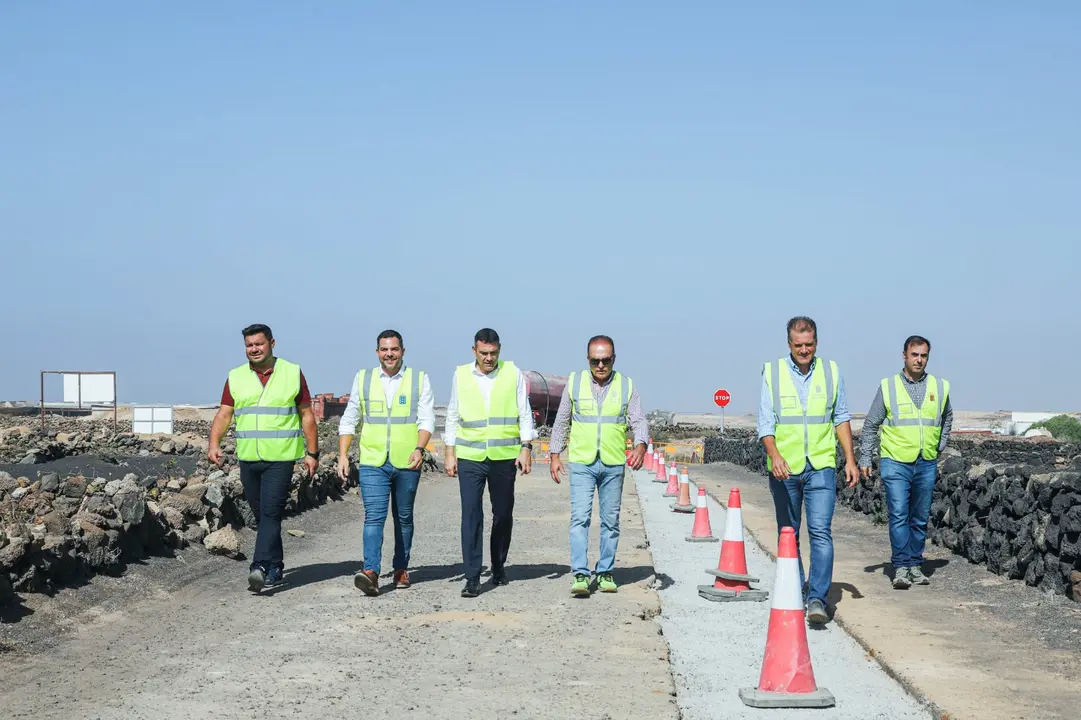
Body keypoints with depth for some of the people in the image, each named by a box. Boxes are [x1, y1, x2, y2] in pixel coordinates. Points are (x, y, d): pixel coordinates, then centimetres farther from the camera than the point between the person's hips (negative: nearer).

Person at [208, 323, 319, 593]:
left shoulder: (293, 373, 3)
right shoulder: (235, 378, 9)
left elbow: (307, 415, 6)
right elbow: (224, 414, 3)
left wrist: (313, 453, 2)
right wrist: (214, 444, -14)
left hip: (280, 458, -4)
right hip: (248, 459, 4)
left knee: (271, 513, -14)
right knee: (261, 515, 10)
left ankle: (260, 567, -22)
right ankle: (275, 566, 22)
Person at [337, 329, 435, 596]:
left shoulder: (419, 379, 4)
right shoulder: (363, 379, 9)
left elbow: (427, 419, -3)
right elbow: (349, 419, 12)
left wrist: (419, 448, -18)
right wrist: (342, 454, 3)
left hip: (407, 463, 0)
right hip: (372, 462, 0)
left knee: (404, 517, 11)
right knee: (374, 516, -12)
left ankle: (401, 569, 23)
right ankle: (370, 573, -21)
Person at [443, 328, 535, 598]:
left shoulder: (513, 373, 3)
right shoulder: (460, 375, 5)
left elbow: (524, 414, 5)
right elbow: (452, 417, 10)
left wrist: (526, 448, -4)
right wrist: (449, 453, 6)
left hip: (505, 456, 0)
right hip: (470, 457, 0)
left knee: (503, 515, 10)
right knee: (471, 516, -8)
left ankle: (499, 567, 29)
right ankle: (472, 578, -7)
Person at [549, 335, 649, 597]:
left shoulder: (627, 385, 3)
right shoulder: (574, 382, 3)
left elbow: (639, 421, -3)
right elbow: (561, 422, 10)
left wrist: (640, 446, -22)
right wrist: (555, 455, 6)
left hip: (613, 465, 1)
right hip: (581, 463, -1)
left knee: (611, 521, 7)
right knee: (580, 518, -11)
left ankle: (605, 573, 17)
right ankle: (580, 575, -13)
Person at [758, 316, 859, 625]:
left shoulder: (831, 371, 5)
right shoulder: (772, 372, -1)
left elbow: (841, 417, 12)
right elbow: (765, 422, -6)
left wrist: (850, 458, 6)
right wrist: (775, 455, -22)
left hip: (821, 466, 0)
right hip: (784, 468, 0)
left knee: (821, 531, -13)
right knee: (788, 534, 10)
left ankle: (817, 599, -15)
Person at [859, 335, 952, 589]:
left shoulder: (940, 387, 7)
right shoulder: (888, 386, 1)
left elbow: (947, 419, 27)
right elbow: (870, 425, 7)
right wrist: (864, 459, 3)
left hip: (926, 464, 3)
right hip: (896, 462, -3)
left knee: (920, 518, 8)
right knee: (898, 515, -12)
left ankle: (915, 565, 17)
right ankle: (901, 567, -11)